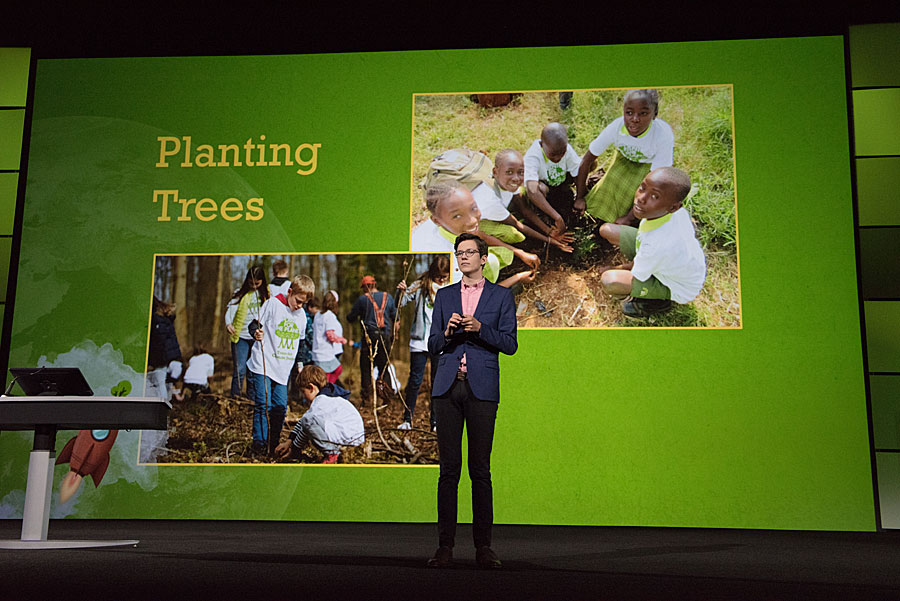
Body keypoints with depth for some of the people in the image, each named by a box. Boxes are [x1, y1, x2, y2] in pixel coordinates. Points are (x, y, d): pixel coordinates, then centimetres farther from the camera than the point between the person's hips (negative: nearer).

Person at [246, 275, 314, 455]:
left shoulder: (302, 315, 12)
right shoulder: (273, 304, -5)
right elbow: (254, 325, -4)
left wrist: (299, 363, 22)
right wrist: (256, 332, -26)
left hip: (283, 369, 5)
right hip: (263, 365, -5)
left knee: (280, 406, 2)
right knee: (263, 404, -7)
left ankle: (274, 443, 13)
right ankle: (259, 443, 1)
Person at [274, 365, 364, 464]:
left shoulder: (321, 402, -14)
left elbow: (307, 421, -11)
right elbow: (302, 421, 21)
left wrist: (294, 449, -1)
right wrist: (289, 440, 18)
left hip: (351, 437, -10)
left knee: (310, 420, -25)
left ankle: (332, 453, -13)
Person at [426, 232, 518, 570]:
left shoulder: (501, 296, 9)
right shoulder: (444, 296, 16)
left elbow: (510, 344, 3)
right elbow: (433, 346, 14)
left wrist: (480, 328, -12)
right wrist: (447, 333, -7)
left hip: (482, 389, -2)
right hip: (448, 387, 2)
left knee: (480, 469, -1)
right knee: (449, 468, 2)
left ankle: (483, 546, 6)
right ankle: (445, 546, 5)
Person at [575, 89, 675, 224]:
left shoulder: (663, 135, -40)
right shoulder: (616, 127, -33)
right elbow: (586, 160, -21)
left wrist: (629, 218, -34)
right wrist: (580, 197, -16)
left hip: (650, 164, -2)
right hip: (625, 158, 3)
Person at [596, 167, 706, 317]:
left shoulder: (657, 245, -44)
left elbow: (635, 278, -23)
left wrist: (613, 270, 0)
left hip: (679, 289, -7)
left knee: (608, 281, -29)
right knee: (606, 230, -3)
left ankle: (658, 302, -3)